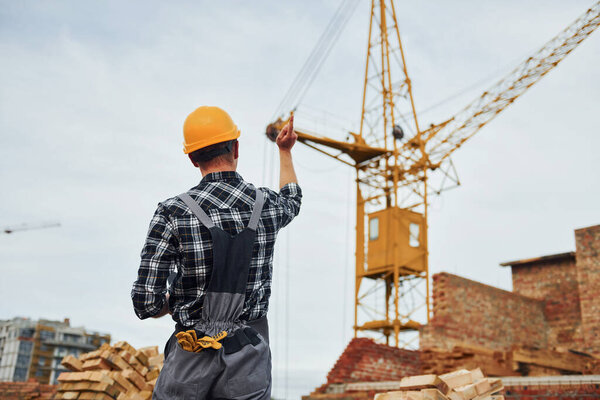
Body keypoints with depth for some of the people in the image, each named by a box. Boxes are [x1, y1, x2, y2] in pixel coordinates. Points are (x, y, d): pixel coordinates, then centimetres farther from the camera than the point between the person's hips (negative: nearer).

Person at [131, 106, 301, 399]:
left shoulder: (172, 212, -12)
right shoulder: (267, 204, -3)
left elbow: (146, 304, -12)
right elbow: (291, 201, 26)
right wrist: (285, 151, 41)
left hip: (192, 360, -1)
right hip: (250, 361, 2)